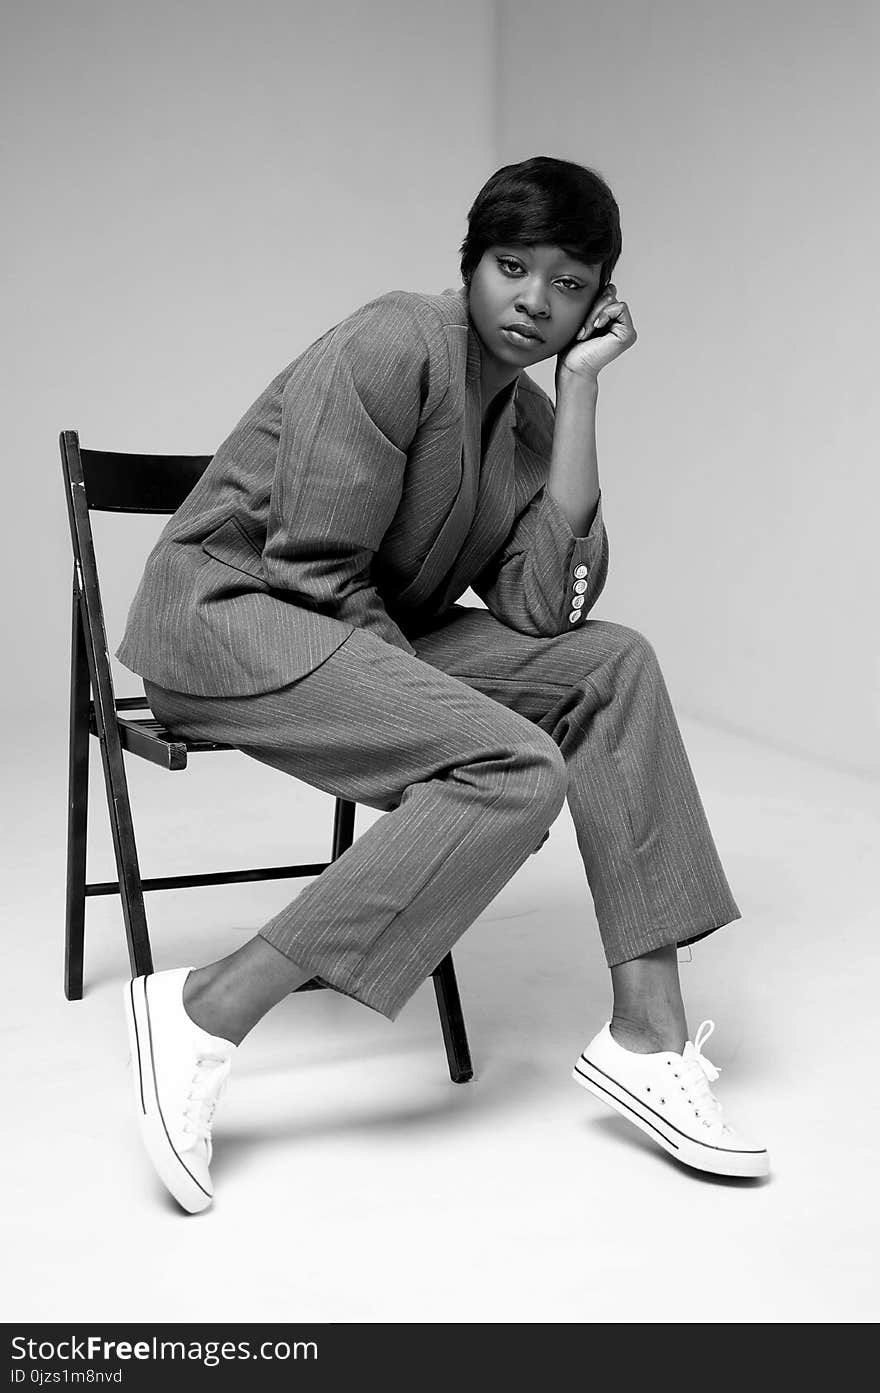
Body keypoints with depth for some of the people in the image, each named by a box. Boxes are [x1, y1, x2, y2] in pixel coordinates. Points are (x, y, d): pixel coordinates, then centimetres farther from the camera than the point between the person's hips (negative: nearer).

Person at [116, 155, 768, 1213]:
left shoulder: (531, 417, 9)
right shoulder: (396, 344, -12)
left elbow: (543, 609, -9)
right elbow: (312, 566, -18)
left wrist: (582, 384, -6)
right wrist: (441, 704, -14)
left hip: (367, 638, 8)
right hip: (227, 607, -7)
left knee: (612, 662, -8)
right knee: (519, 771, -25)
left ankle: (646, 1035, -11)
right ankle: (205, 1013, -22)